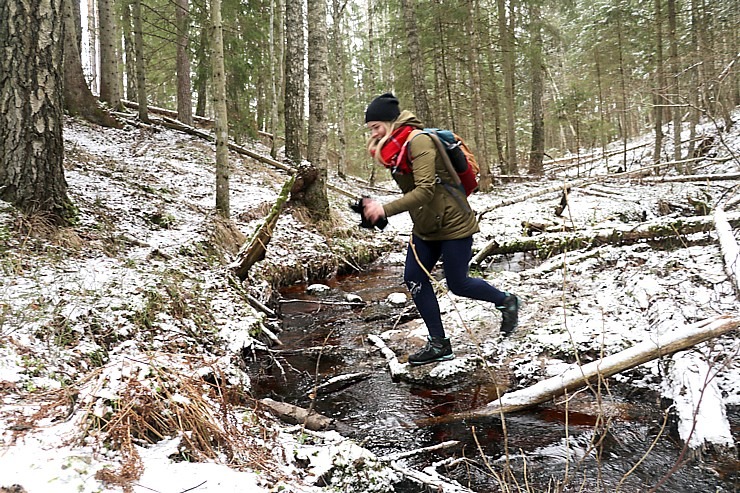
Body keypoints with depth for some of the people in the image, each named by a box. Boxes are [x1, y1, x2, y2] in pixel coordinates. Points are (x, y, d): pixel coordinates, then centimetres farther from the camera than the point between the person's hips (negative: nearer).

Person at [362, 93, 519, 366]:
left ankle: (506, 302, 31)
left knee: (457, 284, 2)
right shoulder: (394, 147, 6)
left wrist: (385, 210, -34)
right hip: (425, 227, 9)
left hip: (452, 223, -9)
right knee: (414, 279, 0)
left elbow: (425, 190, -31)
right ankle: (439, 345, 10)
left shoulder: (418, 141, -22)